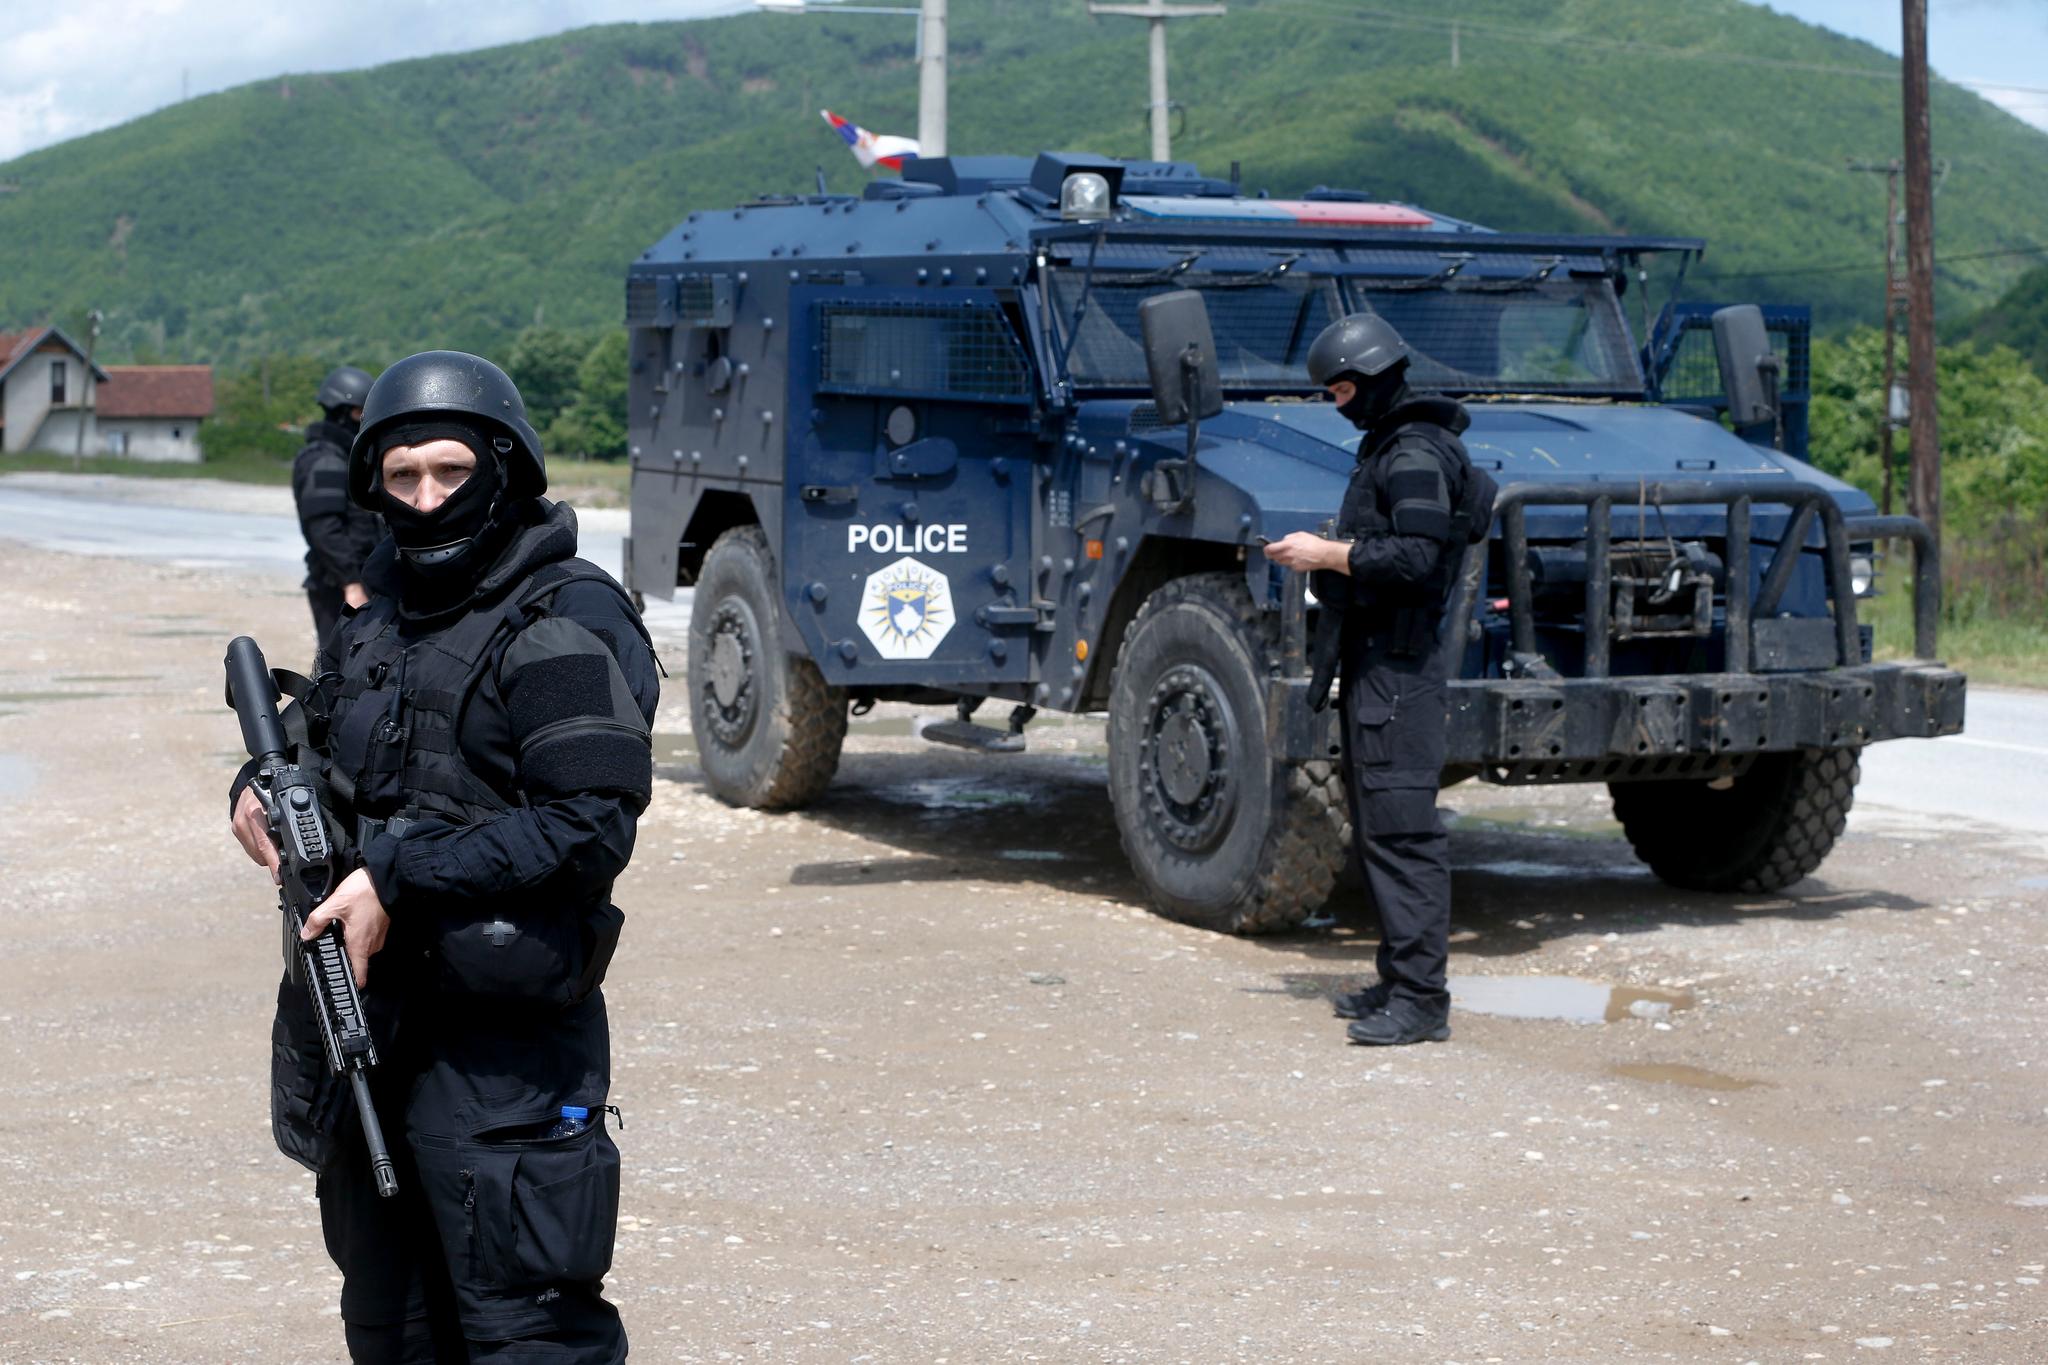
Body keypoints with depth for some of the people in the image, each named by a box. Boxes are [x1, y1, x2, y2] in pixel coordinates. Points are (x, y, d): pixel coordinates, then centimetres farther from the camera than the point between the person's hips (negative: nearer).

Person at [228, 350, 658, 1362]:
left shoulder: (564, 626, -12)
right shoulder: (382, 619, 13)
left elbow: (591, 828, -21)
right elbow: (314, 728, 28)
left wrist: (400, 878, -22)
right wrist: (263, 786, 4)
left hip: (499, 1044, -8)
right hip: (367, 1028, 8)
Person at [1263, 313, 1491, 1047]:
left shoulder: (1416, 457, -14)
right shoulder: (1385, 447, 18)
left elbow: (1414, 559, -23)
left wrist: (1330, 555, -15)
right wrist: (1324, 554, 13)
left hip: (1397, 665, -11)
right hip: (1371, 658, 11)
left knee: (1401, 827, -12)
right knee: (1377, 828, 13)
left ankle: (1421, 1000, -12)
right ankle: (1399, 980, 20)